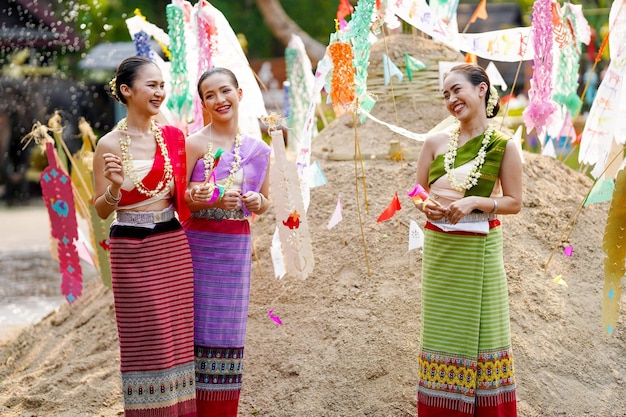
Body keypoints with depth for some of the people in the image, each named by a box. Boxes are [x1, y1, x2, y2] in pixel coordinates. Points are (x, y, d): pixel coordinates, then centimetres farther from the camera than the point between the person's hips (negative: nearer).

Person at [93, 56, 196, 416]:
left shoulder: (173, 137, 5)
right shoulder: (109, 145, -6)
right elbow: (102, 210, -2)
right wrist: (115, 186, -20)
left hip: (173, 245, 4)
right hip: (132, 250, -4)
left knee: (179, 336, 7)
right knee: (146, 340, 2)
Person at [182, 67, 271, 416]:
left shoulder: (258, 149, 8)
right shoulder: (194, 144, -4)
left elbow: (264, 203, 17)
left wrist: (258, 202, -6)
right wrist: (213, 201, -22)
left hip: (237, 247, 3)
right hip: (199, 244, -3)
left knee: (228, 332, 7)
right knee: (198, 329, -2)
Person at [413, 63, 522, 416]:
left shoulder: (503, 146, -4)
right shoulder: (436, 142, 4)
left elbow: (514, 202, -4)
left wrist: (474, 202, -18)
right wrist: (425, 205, -11)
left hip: (480, 247, -3)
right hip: (439, 245, 3)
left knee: (481, 329, 3)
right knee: (442, 330, 8)